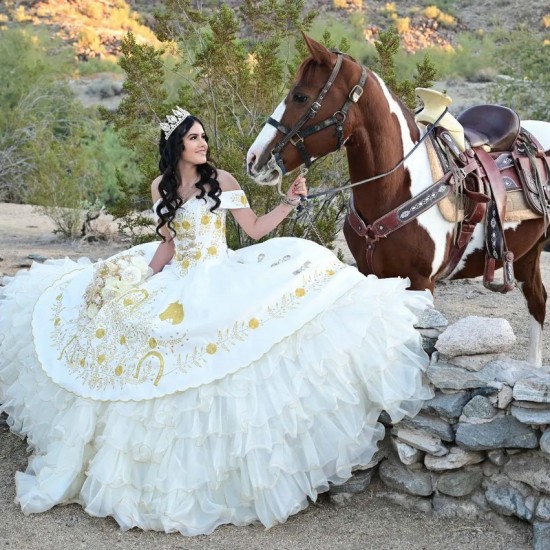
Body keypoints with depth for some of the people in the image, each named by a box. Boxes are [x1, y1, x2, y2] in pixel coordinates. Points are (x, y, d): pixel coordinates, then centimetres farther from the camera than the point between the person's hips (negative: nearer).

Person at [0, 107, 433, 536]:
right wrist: (142, 281, 2)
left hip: (220, 280, -2)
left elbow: (256, 229, 3)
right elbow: (168, 243, 13)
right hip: (178, 283, 2)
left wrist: (291, 201, -7)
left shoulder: (222, 180, 1)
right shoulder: (161, 188, 9)